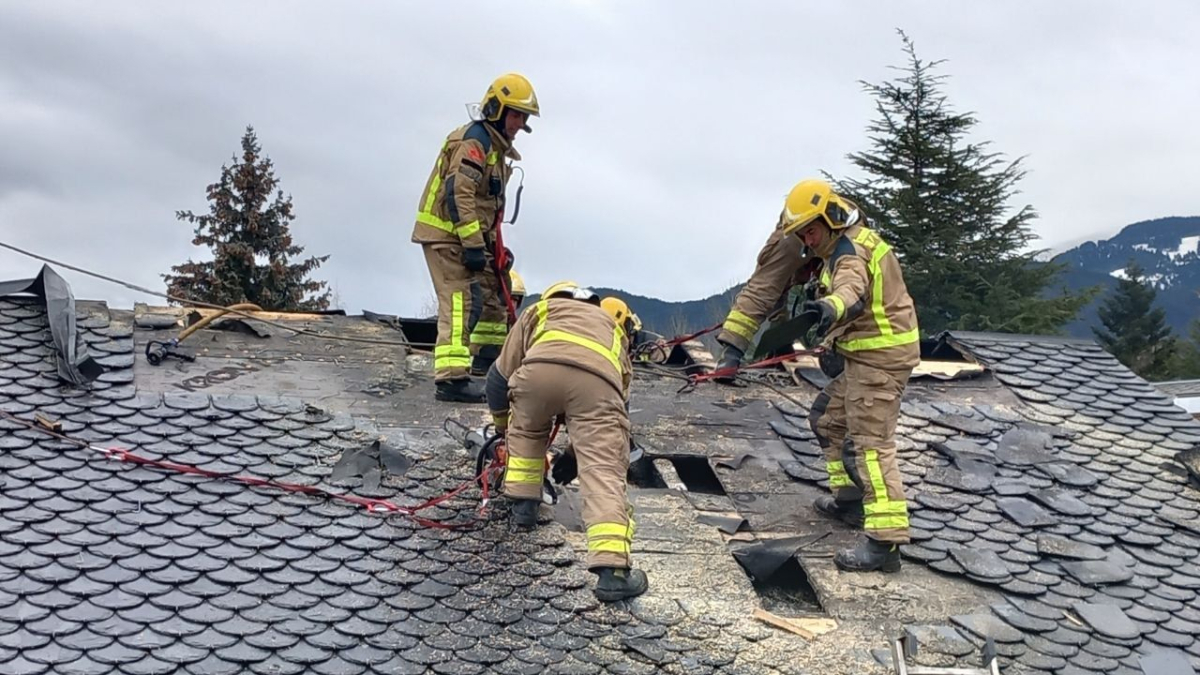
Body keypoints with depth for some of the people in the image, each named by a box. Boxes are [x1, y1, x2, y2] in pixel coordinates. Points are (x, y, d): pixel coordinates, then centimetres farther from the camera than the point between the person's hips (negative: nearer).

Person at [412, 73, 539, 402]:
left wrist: (491, 245, 20)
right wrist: (473, 245, -28)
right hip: (446, 234, -11)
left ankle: (486, 355, 40)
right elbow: (458, 193, -25)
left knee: (492, 290, 21)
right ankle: (451, 378, -24)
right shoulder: (474, 140, -15)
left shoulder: (496, 147, 19)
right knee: (462, 302, -19)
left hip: (469, 236, 11)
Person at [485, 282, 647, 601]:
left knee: (526, 429, 32)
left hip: (541, 367, 0)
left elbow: (500, 374, 39)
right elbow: (622, 389, 49)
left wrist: (502, 425, 57)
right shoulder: (611, 326, 46)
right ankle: (612, 570, -17)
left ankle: (523, 503, 35)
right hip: (599, 379, 1)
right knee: (604, 472, -4)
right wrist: (579, 445, 61)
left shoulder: (539, 309, 41)